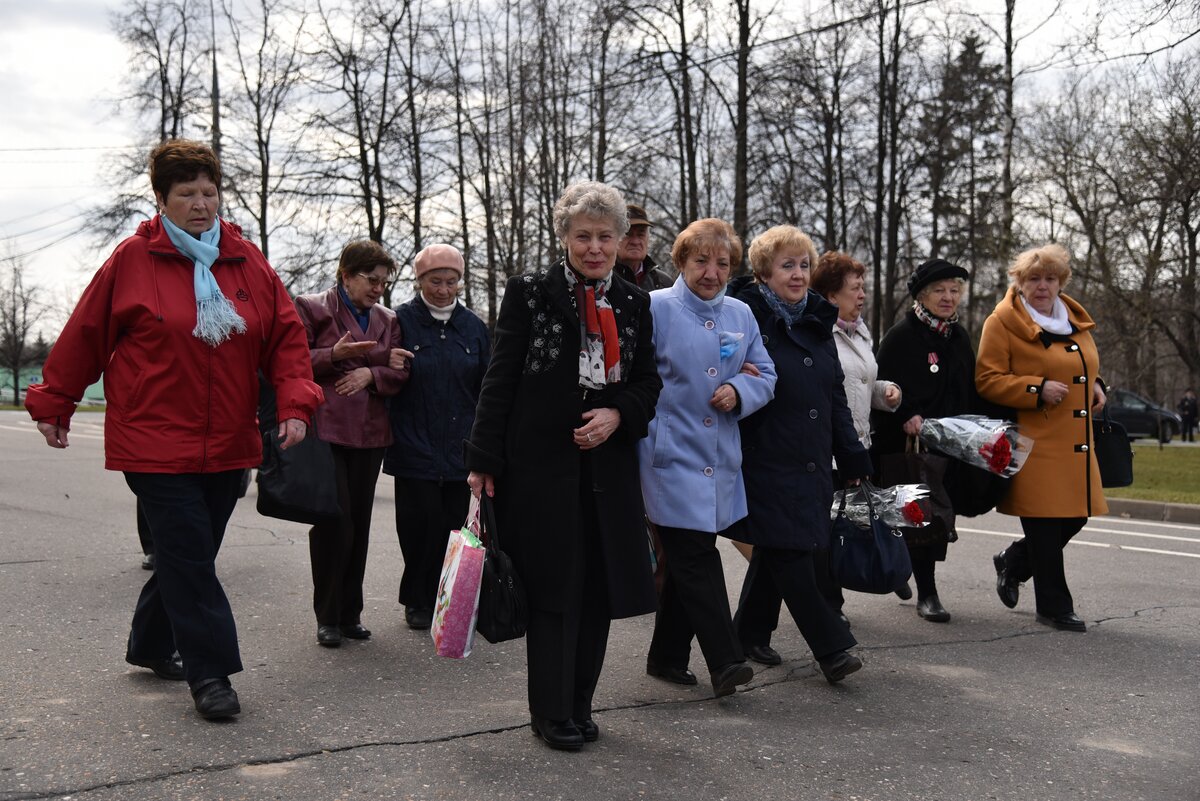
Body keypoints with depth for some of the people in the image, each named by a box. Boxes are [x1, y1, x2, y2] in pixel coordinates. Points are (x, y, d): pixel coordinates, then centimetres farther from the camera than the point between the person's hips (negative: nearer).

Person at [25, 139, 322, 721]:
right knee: (187, 554, -6)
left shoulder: (248, 263, 5)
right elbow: (84, 336, 3)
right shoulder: (132, 260, -4)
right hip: (155, 443, -4)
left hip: (229, 445, 4)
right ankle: (208, 672, 4)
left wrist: (295, 404, -8)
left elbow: (286, 336, 5)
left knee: (189, 553, 14)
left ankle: (151, 645, 35)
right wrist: (53, 404, 9)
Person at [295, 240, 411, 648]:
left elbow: (400, 372, 13)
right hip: (324, 429, -5)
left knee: (359, 525, 6)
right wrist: (334, 355, -18)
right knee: (333, 522, -8)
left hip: (369, 432, 5)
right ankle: (328, 617, 5)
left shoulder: (387, 319, 17)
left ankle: (350, 614, 16)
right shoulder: (312, 308, 2)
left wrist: (371, 373, -6)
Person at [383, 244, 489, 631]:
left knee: (453, 526, 6)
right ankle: (418, 601, 13)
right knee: (421, 524, -3)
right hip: (415, 449, -3)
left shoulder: (473, 326, 10)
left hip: (460, 450, 3)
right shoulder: (401, 321, 0)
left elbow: (487, 388, 13)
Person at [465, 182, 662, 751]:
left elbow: (648, 382, 14)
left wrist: (617, 414, -8)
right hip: (541, 464, -4)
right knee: (554, 588, 0)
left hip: (607, 464, 4)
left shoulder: (633, 305, 10)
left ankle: (579, 704, 23)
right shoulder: (529, 293, -2)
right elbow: (499, 380, -4)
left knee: (600, 587, 8)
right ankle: (551, 712, 13)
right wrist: (483, 462, -8)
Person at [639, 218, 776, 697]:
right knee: (696, 559, -11)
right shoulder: (656, 308, -4)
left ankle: (666, 658, 25)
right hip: (671, 457, -6)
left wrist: (739, 390, -6)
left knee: (687, 562, 13)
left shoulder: (741, 315, 13)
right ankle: (725, 662, -9)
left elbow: (765, 375, 15)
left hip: (720, 460, 6)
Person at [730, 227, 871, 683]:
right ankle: (832, 647, -1)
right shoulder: (747, 319, -8)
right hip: (767, 462, -7)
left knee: (777, 550, 13)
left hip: (811, 463, 7)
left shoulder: (818, 322, 13)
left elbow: (836, 396, 16)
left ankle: (751, 635, 26)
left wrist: (852, 456, 15)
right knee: (788, 551, -7)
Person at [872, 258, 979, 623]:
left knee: (940, 520, 9)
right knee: (920, 520, -5)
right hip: (910, 444, -6)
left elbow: (971, 391, 21)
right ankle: (926, 593, 5)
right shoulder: (901, 335, -7)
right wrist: (907, 417, -26)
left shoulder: (959, 337, 15)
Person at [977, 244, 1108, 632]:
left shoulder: (1075, 319, 16)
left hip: (1075, 444, 7)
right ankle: (1054, 604, 9)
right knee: (1044, 519, -5)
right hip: (1034, 441, -7)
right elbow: (987, 380, -10)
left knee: (1076, 515, 8)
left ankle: (1013, 561, 31)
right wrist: (1037, 389, -19)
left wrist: (1094, 386, 9)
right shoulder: (1003, 322, -6)